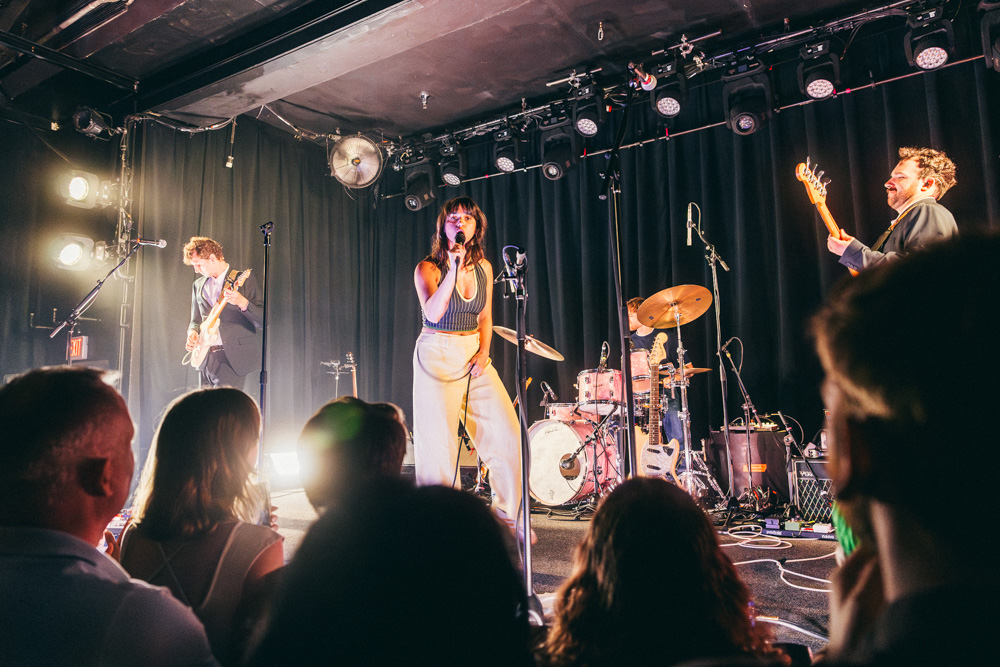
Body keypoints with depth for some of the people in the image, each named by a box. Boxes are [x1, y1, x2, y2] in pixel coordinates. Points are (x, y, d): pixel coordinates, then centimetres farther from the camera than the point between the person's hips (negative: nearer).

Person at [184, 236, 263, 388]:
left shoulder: (244, 279, -3)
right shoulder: (198, 285, 16)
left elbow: (262, 320, -9)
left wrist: (242, 303, -26)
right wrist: (192, 332, 1)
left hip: (233, 359, -6)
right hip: (205, 358, 6)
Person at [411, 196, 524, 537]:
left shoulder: (484, 268, 8)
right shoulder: (428, 268, -6)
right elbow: (433, 313, -23)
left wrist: (484, 351, -1)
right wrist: (454, 269, -26)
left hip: (474, 354, 5)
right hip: (437, 355, -4)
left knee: (508, 435, -2)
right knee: (440, 443, -3)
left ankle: (507, 515, 15)